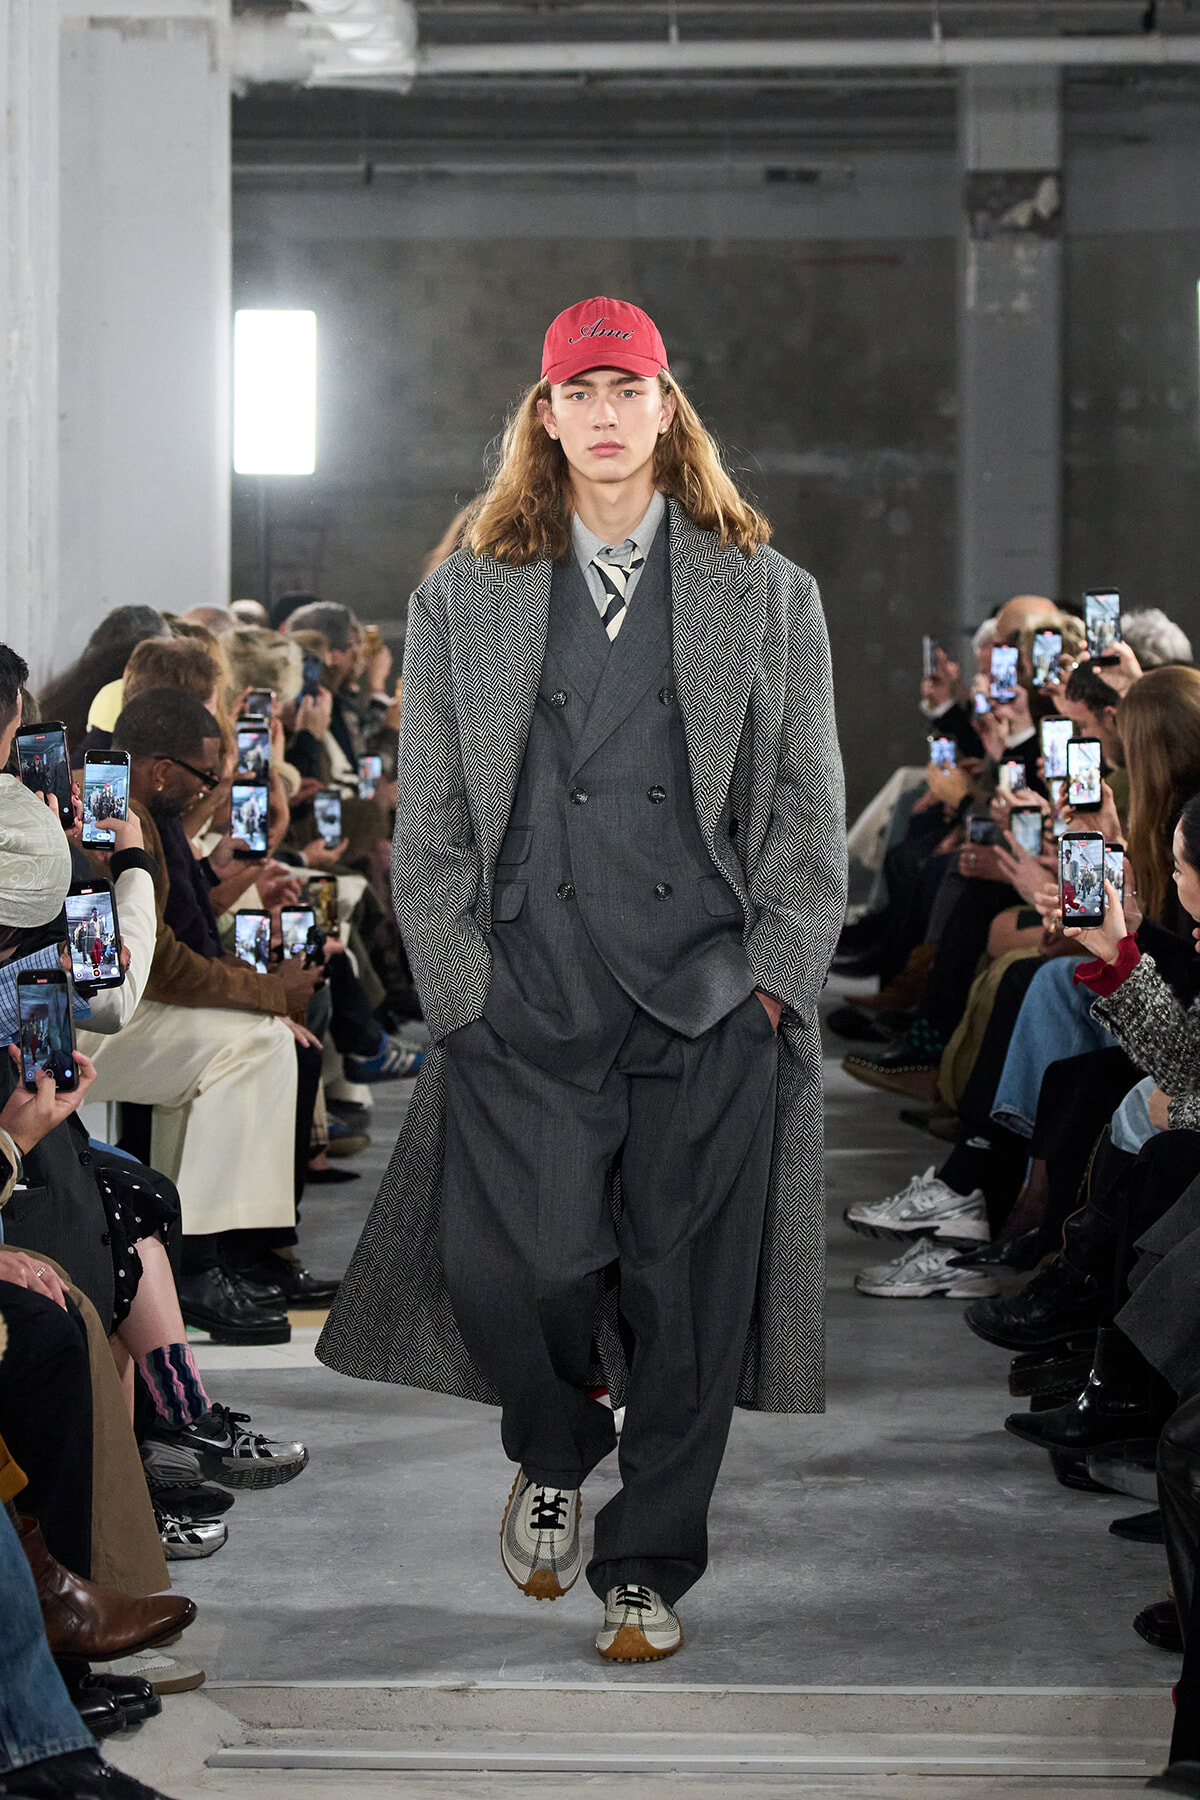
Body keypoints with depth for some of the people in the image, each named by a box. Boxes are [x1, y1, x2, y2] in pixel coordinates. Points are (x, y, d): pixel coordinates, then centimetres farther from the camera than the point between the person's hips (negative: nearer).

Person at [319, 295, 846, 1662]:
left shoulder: (769, 595, 10)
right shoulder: (463, 600, 10)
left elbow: (808, 814, 8)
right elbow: (429, 823, 8)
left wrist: (772, 982, -1)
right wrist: (464, 994, 0)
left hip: (716, 1006, 0)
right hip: (531, 1007, 0)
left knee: (688, 1293, 2)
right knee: (512, 1269, -10)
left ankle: (645, 1567, 19)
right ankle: (554, 1457, 24)